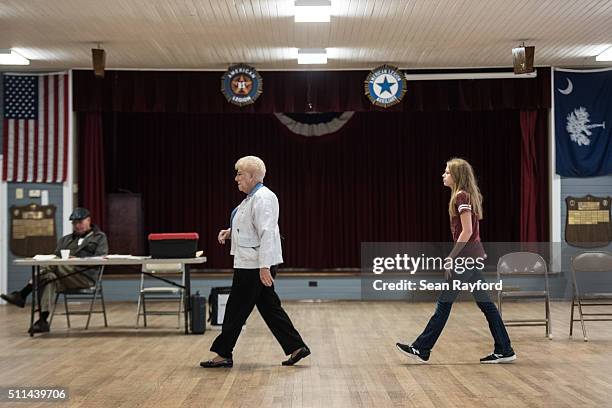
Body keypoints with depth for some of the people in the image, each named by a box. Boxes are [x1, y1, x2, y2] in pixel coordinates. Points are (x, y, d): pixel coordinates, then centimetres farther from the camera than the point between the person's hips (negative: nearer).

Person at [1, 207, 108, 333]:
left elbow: (101, 258, 0)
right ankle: (43, 320, -39)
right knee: (50, 277, -31)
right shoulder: (66, 239, 33)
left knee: (53, 265, -30)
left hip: (85, 276, -5)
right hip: (64, 276, 5)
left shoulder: (100, 237, 16)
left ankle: (22, 295, -28)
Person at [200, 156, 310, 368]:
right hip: (252, 263, 10)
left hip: (255, 264, -10)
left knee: (236, 309, 0)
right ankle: (296, 347, 13)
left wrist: (264, 267, -28)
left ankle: (223, 354, 10)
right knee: (269, 306, 12)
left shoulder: (262, 198, -17)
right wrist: (231, 231, 11)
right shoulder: (253, 196, 15)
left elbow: (266, 232, -24)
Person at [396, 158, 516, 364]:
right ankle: (504, 350, 10)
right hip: (473, 255, 10)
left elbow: (466, 231, -20)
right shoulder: (467, 196, 14)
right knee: (484, 302, 9)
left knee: (445, 302, -3)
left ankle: (421, 349, 3)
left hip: (466, 255, -10)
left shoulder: (461, 196, -14)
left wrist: (450, 258, -17)